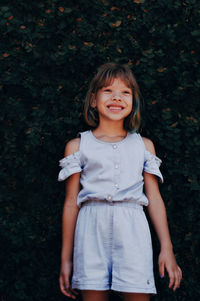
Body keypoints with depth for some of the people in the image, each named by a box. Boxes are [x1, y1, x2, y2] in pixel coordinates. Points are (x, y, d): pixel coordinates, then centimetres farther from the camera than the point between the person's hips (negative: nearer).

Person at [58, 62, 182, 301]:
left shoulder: (143, 145, 15)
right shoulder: (77, 146, 11)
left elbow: (154, 198, 13)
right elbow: (71, 202, 10)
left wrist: (167, 248, 7)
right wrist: (66, 258, 9)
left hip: (132, 229, 1)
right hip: (92, 228, 0)